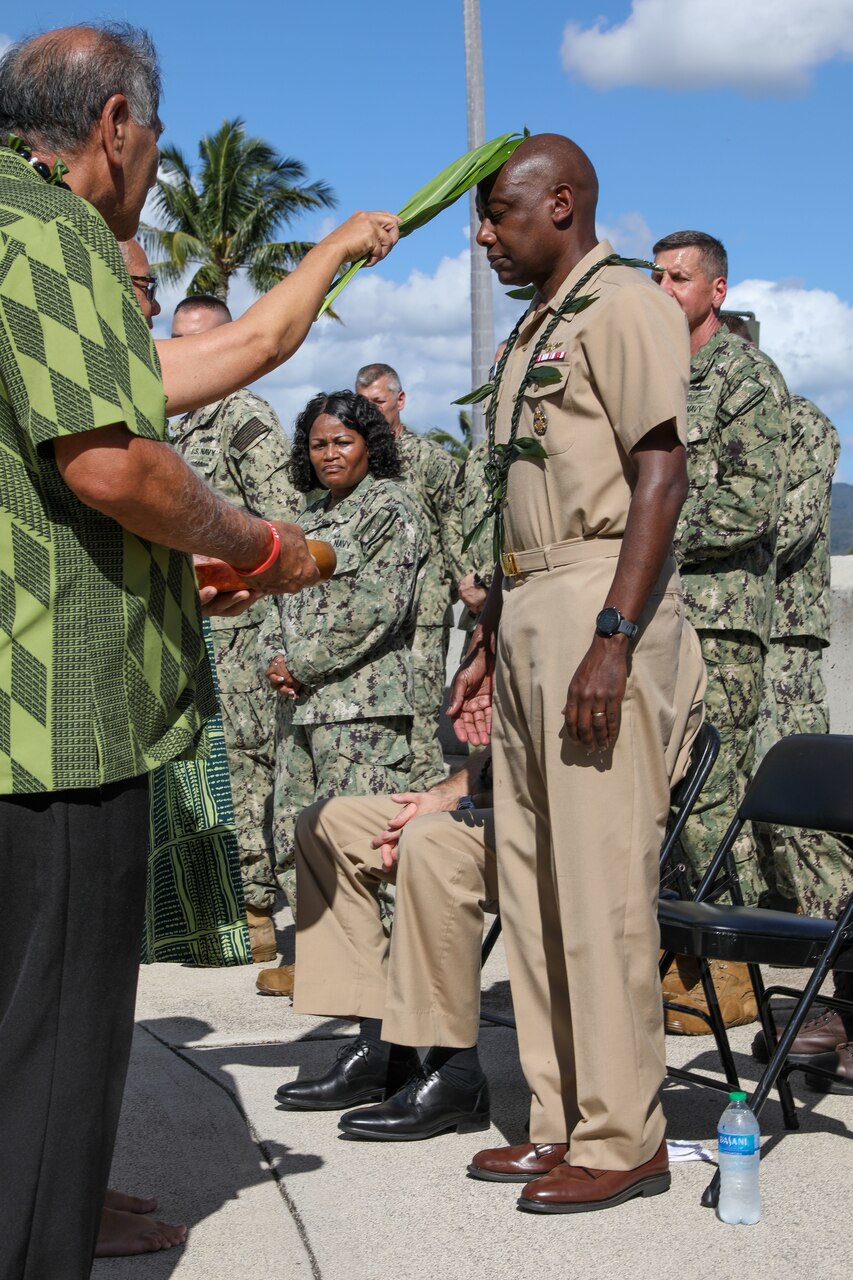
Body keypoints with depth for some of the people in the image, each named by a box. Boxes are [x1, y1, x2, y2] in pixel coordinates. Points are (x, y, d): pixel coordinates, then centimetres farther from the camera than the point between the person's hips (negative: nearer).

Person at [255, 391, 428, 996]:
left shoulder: (390, 507, -5)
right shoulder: (312, 518, 22)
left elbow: (377, 607, -15)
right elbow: (284, 600, 23)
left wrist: (303, 663, -12)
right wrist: (275, 657, 2)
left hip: (362, 700, -9)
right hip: (302, 700, 9)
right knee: (298, 831, 11)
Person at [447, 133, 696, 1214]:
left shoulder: (624, 306, -5)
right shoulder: (527, 335, 23)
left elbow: (660, 475, -15)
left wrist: (612, 638, -23)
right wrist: (487, 643, 23)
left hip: (601, 598, -10)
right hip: (526, 607, 10)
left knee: (601, 877, -8)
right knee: (530, 877, 9)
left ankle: (624, 1137, 1)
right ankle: (563, 1120, 18)